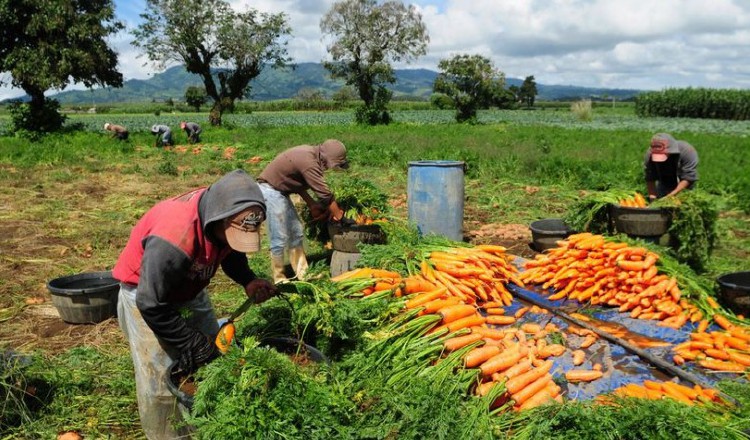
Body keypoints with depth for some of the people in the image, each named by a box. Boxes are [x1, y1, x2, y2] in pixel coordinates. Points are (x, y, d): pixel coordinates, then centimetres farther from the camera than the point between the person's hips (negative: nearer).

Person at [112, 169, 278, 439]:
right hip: (146, 294, -7)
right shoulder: (173, 240, -42)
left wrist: (247, 280, -18)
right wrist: (192, 343, -23)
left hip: (188, 290, 7)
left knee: (214, 354, 11)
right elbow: (152, 305, -31)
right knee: (160, 378, -6)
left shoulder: (228, 221, -21)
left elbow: (230, 253, 2)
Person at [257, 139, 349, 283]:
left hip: (279, 191, 10)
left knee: (296, 233, 12)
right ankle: (279, 279, 6)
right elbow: (324, 193, -20)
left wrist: (312, 204, 8)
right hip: (270, 190, -10)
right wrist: (338, 215, -9)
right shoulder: (309, 162, -25)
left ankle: (302, 273, 19)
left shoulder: (310, 154, 4)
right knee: (280, 238, -6)